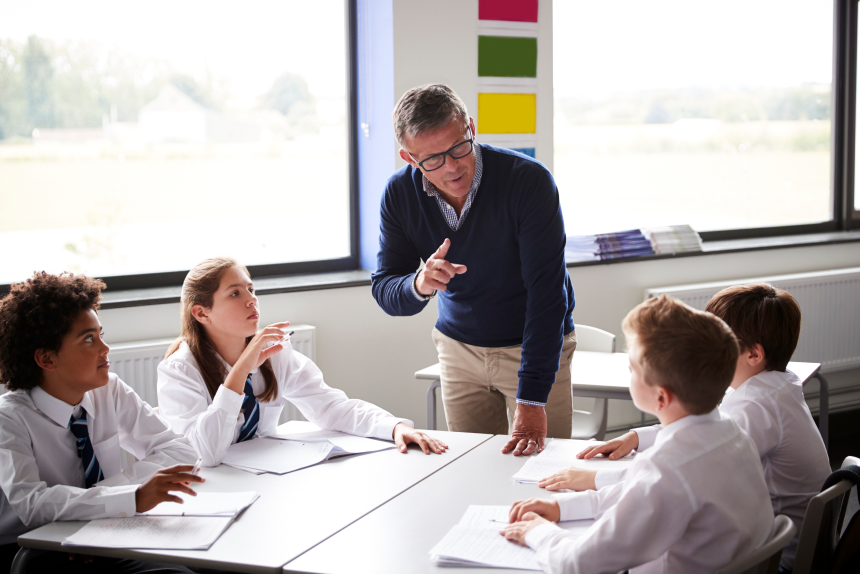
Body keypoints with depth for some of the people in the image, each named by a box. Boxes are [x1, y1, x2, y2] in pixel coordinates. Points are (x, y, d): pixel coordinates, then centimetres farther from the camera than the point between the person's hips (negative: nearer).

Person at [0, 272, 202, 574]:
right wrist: (135, 498, -41)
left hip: (102, 546, 5)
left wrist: (103, 492, -19)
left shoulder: (111, 393, 2)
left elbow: (180, 451, -3)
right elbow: (30, 503, -29)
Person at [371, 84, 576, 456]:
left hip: (535, 345, -3)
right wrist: (419, 285, -35)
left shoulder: (529, 180, -27)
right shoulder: (400, 193, -13)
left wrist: (532, 400, -35)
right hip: (459, 348, 3)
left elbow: (547, 291, -30)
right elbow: (384, 291, -9)